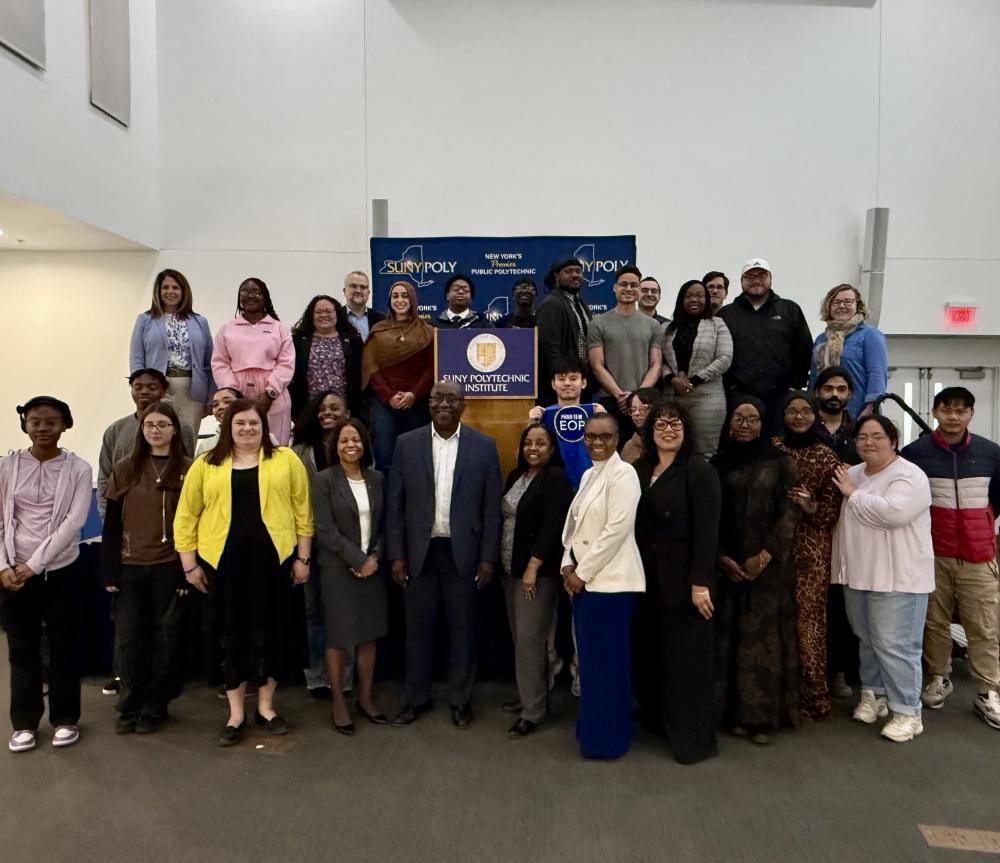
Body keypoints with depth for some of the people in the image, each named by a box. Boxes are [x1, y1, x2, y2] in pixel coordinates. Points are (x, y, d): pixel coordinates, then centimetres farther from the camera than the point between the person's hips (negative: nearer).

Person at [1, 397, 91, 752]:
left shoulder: (77, 469, -5)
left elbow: (73, 523, -12)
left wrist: (35, 565, -15)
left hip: (61, 570, -1)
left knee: (63, 646, 8)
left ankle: (65, 719, 24)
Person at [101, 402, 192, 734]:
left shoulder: (188, 469, -2)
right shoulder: (125, 469, 5)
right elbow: (112, 524, 5)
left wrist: (190, 569, -6)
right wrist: (109, 571, 1)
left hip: (170, 567, -2)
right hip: (130, 567, 2)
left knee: (166, 638, 7)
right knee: (128, 639, 5)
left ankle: (155, 706, 22)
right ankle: (129, 706, 22)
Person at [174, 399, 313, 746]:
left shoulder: (286, 459, 3)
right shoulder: (206, 465, 6)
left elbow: (303, 511, 4)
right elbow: (186, 516, 7)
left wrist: (302, 558, 2)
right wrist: (190, 564, 4)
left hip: (273, 560, 0)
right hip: (223, 562, 1)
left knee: (271, 632, 8)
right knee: (232, 635, 9)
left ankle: (266, 706, 25)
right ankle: (236, 713, 23)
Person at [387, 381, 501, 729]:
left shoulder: (484, 446, -1)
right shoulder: (406, 443, 1)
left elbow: (491, 507, 0)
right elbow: (395, 504, 1)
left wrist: (488, 557, -4)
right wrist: (396, 555, -3)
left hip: (463, 552, -1)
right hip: (419, 552, 1)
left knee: (463, 628, 10)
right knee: (417, 628, 11)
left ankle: (460, 699, 28)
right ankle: (417, 698, 29)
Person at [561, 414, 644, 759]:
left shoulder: (622, 473, -11)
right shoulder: (588, 475, 15)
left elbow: (617, 530, -18)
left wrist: (582, 572, -14)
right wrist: (568, 566, 1)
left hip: (609, 581, -8)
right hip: (583, 580, 8)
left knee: (605, 661, 1)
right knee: (589, 658, 15)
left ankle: (606, 737, 15)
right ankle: (591, 726, 28)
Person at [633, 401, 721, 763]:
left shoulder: (699, 471, -9)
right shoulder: (641, 470, 9)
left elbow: (707, 530, -15)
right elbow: (636, 525, 9)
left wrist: (700, 582, -19)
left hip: (683, 579, -6)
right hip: (648, 578, 6)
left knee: (686, 657, 3)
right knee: (651, 651, 15)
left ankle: (694, 739, 17)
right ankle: (657, 718, 34)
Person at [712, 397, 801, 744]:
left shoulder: (780, 462, 1)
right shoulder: (718, 464, 7)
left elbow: (791, 512, -4)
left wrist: (765, 556, -11)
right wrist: (723, 558, -6)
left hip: (771, 564, -2)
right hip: (729, 564, 2)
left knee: (766, 636, 1)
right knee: (733, 637, 5)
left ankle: (765, 716, 11)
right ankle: (738, 712, 15)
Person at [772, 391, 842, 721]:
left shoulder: (826, 456, 3)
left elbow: (833, 508, 0)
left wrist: (811, 507, -18)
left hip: (812, 548, -2)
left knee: (808, 617, -2)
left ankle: (811, 695, 11)